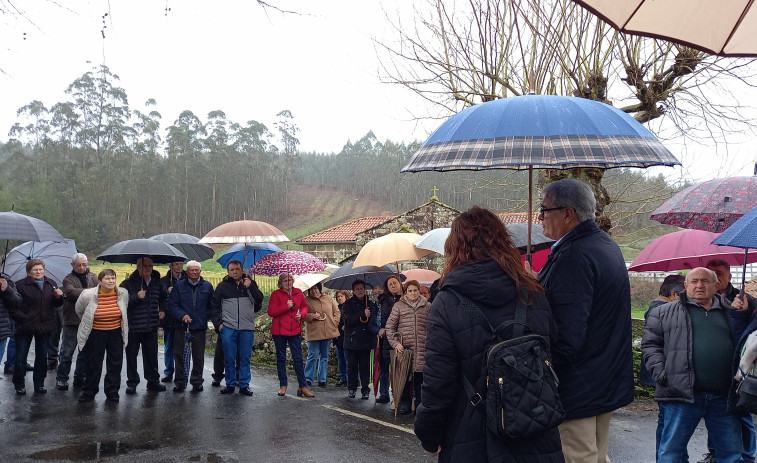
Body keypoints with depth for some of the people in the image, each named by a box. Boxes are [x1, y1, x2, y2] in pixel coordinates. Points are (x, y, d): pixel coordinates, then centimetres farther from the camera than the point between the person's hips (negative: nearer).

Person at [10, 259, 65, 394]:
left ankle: (39, 384, 23)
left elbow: (57, 304, 12)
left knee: (42, 356, 12)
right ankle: (19, 385, 18)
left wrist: (59, 297, -9)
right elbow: (13, 305, -11)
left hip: (44, 326, 4)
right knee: (20, 357, 3)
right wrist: (21, 317, -20)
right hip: (25, 327, -4)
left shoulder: (51, 284, 8)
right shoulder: (20, 285, -8)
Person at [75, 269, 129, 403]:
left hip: (116, 334, 2)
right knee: (92, 365, 8)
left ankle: (112, 392, 21)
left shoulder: (123, 293, -6)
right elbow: (79, 311, 6)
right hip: (95, 335, -2)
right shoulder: (88, 295, -15)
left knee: (115, 364, 8)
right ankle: (89, 392, 24)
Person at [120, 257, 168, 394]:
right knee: (131, 356, 5)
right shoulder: (128, 283, -6)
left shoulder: (157, 283, 9)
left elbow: (164, 297, 27)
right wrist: (136, 297, -22)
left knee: (151, 355, 11)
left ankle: (153, 381, 21)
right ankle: (132, 383, 15)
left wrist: (162, 309, 15)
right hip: (132, 327, -4)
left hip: (151, 327, 4)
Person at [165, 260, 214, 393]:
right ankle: (179, 382, 12)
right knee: (179, 355, 3)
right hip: (181, 326, -1)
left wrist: (205, 317, 1)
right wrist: (182, 315, -14)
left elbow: (212, 306, 13)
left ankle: (197, 381, 16)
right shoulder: (179, 286, 4)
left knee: (198, 356, 5)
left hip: (200, 327, 1)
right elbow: (171, 305, 0)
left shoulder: (207, 286, 9)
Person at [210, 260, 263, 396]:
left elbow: (259, 301, -1)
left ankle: (244, 385, 12)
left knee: (245, 358, 4)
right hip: (228, 328, 0)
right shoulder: (223, 286, 8)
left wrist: (250, 287, -12)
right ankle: (230, 385, 14)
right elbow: (214, 306, 10)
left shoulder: (250, 284, 10)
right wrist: (218, 323, 1)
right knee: (229, 358, 3)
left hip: (247, 328, 1)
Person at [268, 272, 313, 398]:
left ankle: (302, 386, 4)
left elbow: (305, 306, 20)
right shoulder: (276, 294, -3)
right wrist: (286, 306, -18)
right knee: (281, 358, 7)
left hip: (295, 330, 2)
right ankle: (283, 385, 17)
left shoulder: (298, 293, 7)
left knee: (298, 358, 0)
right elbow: (271, 312, -10)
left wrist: (301, 314, -1)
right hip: (279, 331, -2)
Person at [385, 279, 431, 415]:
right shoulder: (399, 306, 5)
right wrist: (395, 343, -6)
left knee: (420, 377, 4)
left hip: (422, 348, 1)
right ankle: (405, 404, 13)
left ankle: (420, 404, 16)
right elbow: (390, 326, 4)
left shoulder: (427, 306, 8)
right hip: (404, 348, -1)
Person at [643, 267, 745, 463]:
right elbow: (650, 344, 6)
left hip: (724, 397, 3)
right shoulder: (664, 312, 8)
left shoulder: (730, 312, 16)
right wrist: (659, 371, -7)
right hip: (682, 395, -3)